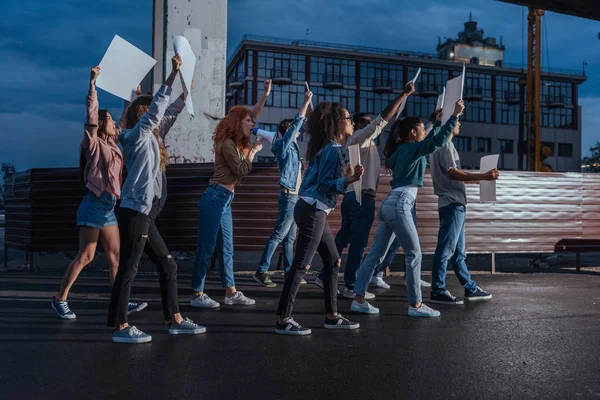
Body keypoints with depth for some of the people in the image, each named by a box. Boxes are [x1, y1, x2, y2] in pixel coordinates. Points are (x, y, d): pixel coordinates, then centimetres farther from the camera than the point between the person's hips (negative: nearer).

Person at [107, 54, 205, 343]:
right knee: (128, 269, -5)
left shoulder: (150, 137, 19)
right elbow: (155, 108, -19)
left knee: (167, 264, 11)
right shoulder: (138, 134, -6)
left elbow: (166, 115, 32)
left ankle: (174, 319, 17)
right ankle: (120, 327, 3)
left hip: (144, 214, 10)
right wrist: (172, 76, -21)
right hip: (134, 212, -10)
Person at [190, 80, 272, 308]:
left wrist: (265, 96, 19)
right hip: (215, 199, -10)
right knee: (206, 250, -4)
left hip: (225, 201, 10)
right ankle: (197, 295, 4)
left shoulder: (238, 143, 15)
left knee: (226, 250, 12)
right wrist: (254, 151, 0)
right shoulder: (227, 144, -12)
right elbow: (241, 170, -11)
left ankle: (231, 293, 19)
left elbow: (253, 117, 24)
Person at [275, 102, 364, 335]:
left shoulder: (330, 147, 15)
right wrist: (348, 180, -31)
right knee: (301, 266, -7)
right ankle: (283, 320, 0)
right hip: (312, 212, -10)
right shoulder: (332, 149, -13)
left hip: (315, 211, 10)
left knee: (333, 261, 13)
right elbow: (324, 184, -19)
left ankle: (331, 316, 20)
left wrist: (346, 176, 26)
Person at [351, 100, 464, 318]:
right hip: (399, 205, -10)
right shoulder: (410, 149, -4)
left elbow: (427, 144, 38)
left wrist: (438, 122, 42)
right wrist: (455, 115, -12)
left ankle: (359, 299, 8)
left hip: (389, 205, 10)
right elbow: (438, 141, -16)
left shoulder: (403, 150, 22)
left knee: (375, 254, 7)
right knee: (414, 254, -2)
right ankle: (415, 305, 3)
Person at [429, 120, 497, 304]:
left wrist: (480, 178, 22)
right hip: (452, 204, -10)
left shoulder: (440, 144, 21)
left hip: (454, 204, 10)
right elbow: (453, 173, -16)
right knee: (446, 249, -8)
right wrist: (483, 176, -18)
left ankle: (470, 288, 21)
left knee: (458, 251, 13)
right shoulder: (444, 144, -9)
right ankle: (438, 292, -4)